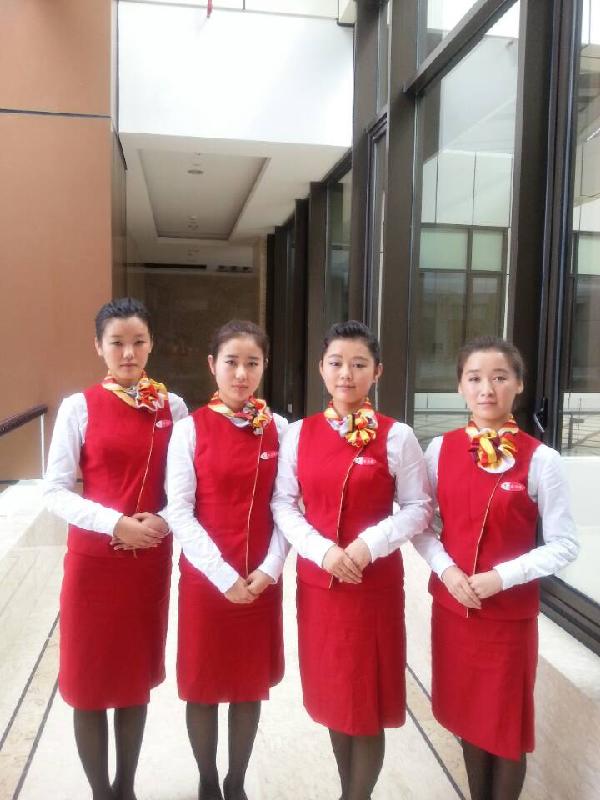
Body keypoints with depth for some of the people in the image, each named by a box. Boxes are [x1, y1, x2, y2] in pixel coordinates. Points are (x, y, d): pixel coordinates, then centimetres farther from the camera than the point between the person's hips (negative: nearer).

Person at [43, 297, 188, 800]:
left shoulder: (172, 407, 0)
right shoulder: (80, 406, -6)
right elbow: (55, 490, -8)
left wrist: (164, 520, -14)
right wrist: (115, 524, -19)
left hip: (152, 559, 2)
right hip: (94, 559, -2)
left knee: (138, 676, 16)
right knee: (90, 680, 9)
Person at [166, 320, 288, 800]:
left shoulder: (279, 429, -1)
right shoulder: (190, 429, -7)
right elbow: (180, 511, -9)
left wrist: (269, 569, -11)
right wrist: (223, 575, -14)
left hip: (261, 581, 2)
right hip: (205, 578, -1)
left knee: (251, 685, 14)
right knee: (203, 686, 12)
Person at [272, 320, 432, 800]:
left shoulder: (397, 437, -7)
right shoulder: (299, 433, 0)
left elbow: (419, 508, -5)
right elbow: (283, 503, -1)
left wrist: (369, 545, -18)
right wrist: (322, 548, -15)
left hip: (375, 581, -3)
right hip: (317, 579, 3)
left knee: (368, 698, 8)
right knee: (332, 693, 16)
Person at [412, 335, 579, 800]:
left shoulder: (540, 459, -13)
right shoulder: (440, 449, -3)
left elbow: (564, 545, -11)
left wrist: (501, 577, -19)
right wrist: (447, 569, -14)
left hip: (510, 613, -3)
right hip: (451, 605, 3)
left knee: (507, 723, 14)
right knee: (467, 715, 20)